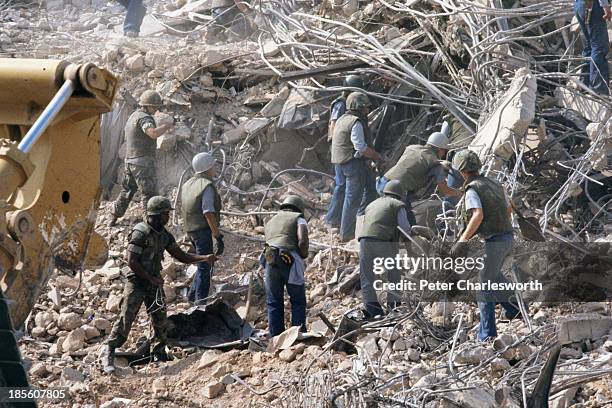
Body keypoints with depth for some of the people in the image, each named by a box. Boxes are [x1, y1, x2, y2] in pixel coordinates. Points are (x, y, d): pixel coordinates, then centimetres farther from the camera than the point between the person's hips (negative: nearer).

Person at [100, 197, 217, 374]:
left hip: (154, 281, 7)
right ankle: (108, 354, -9)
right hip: (137, 281, -7)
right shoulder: (140, 233, -18)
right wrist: (151, 279, -17)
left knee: (160, 320, 8)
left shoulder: (164, 235, 6)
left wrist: (205, 258, -2)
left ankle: (160, 354, 23)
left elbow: (181, 256, 10)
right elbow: (131, 261, -20)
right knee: (126, 318, -12)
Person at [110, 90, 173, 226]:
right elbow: (153, 133, -34)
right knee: (149, 192, -5)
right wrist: (167, 126, -19)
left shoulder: (133, 116, 17)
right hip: (143, 161, -9)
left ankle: (114, 219, 24)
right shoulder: (144, 118, -15)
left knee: (127, 190, 19)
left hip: (130, 159, 9)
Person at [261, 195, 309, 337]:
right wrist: (304, 256, 11)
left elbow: (268, 240, 20)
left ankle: (275, 337, 6)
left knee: (274, 303, 9)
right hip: (290, 261, -4)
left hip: (270, 262, 4)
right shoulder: (298, 219, 12)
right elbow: (303, 241, -5)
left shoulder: (270, 222, 30)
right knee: (298, 302, 6)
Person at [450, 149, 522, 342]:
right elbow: (509, 209, 25)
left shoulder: (472, 190, -12)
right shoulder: (494, 184, 13)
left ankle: (487, 332, 0)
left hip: (494, 241, -8)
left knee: (484, 286, 0)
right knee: (492, 274, 31)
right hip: (508, 237, 8)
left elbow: (478, 215, -27)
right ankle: (512, 303, 27)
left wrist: (462, 241, -28)